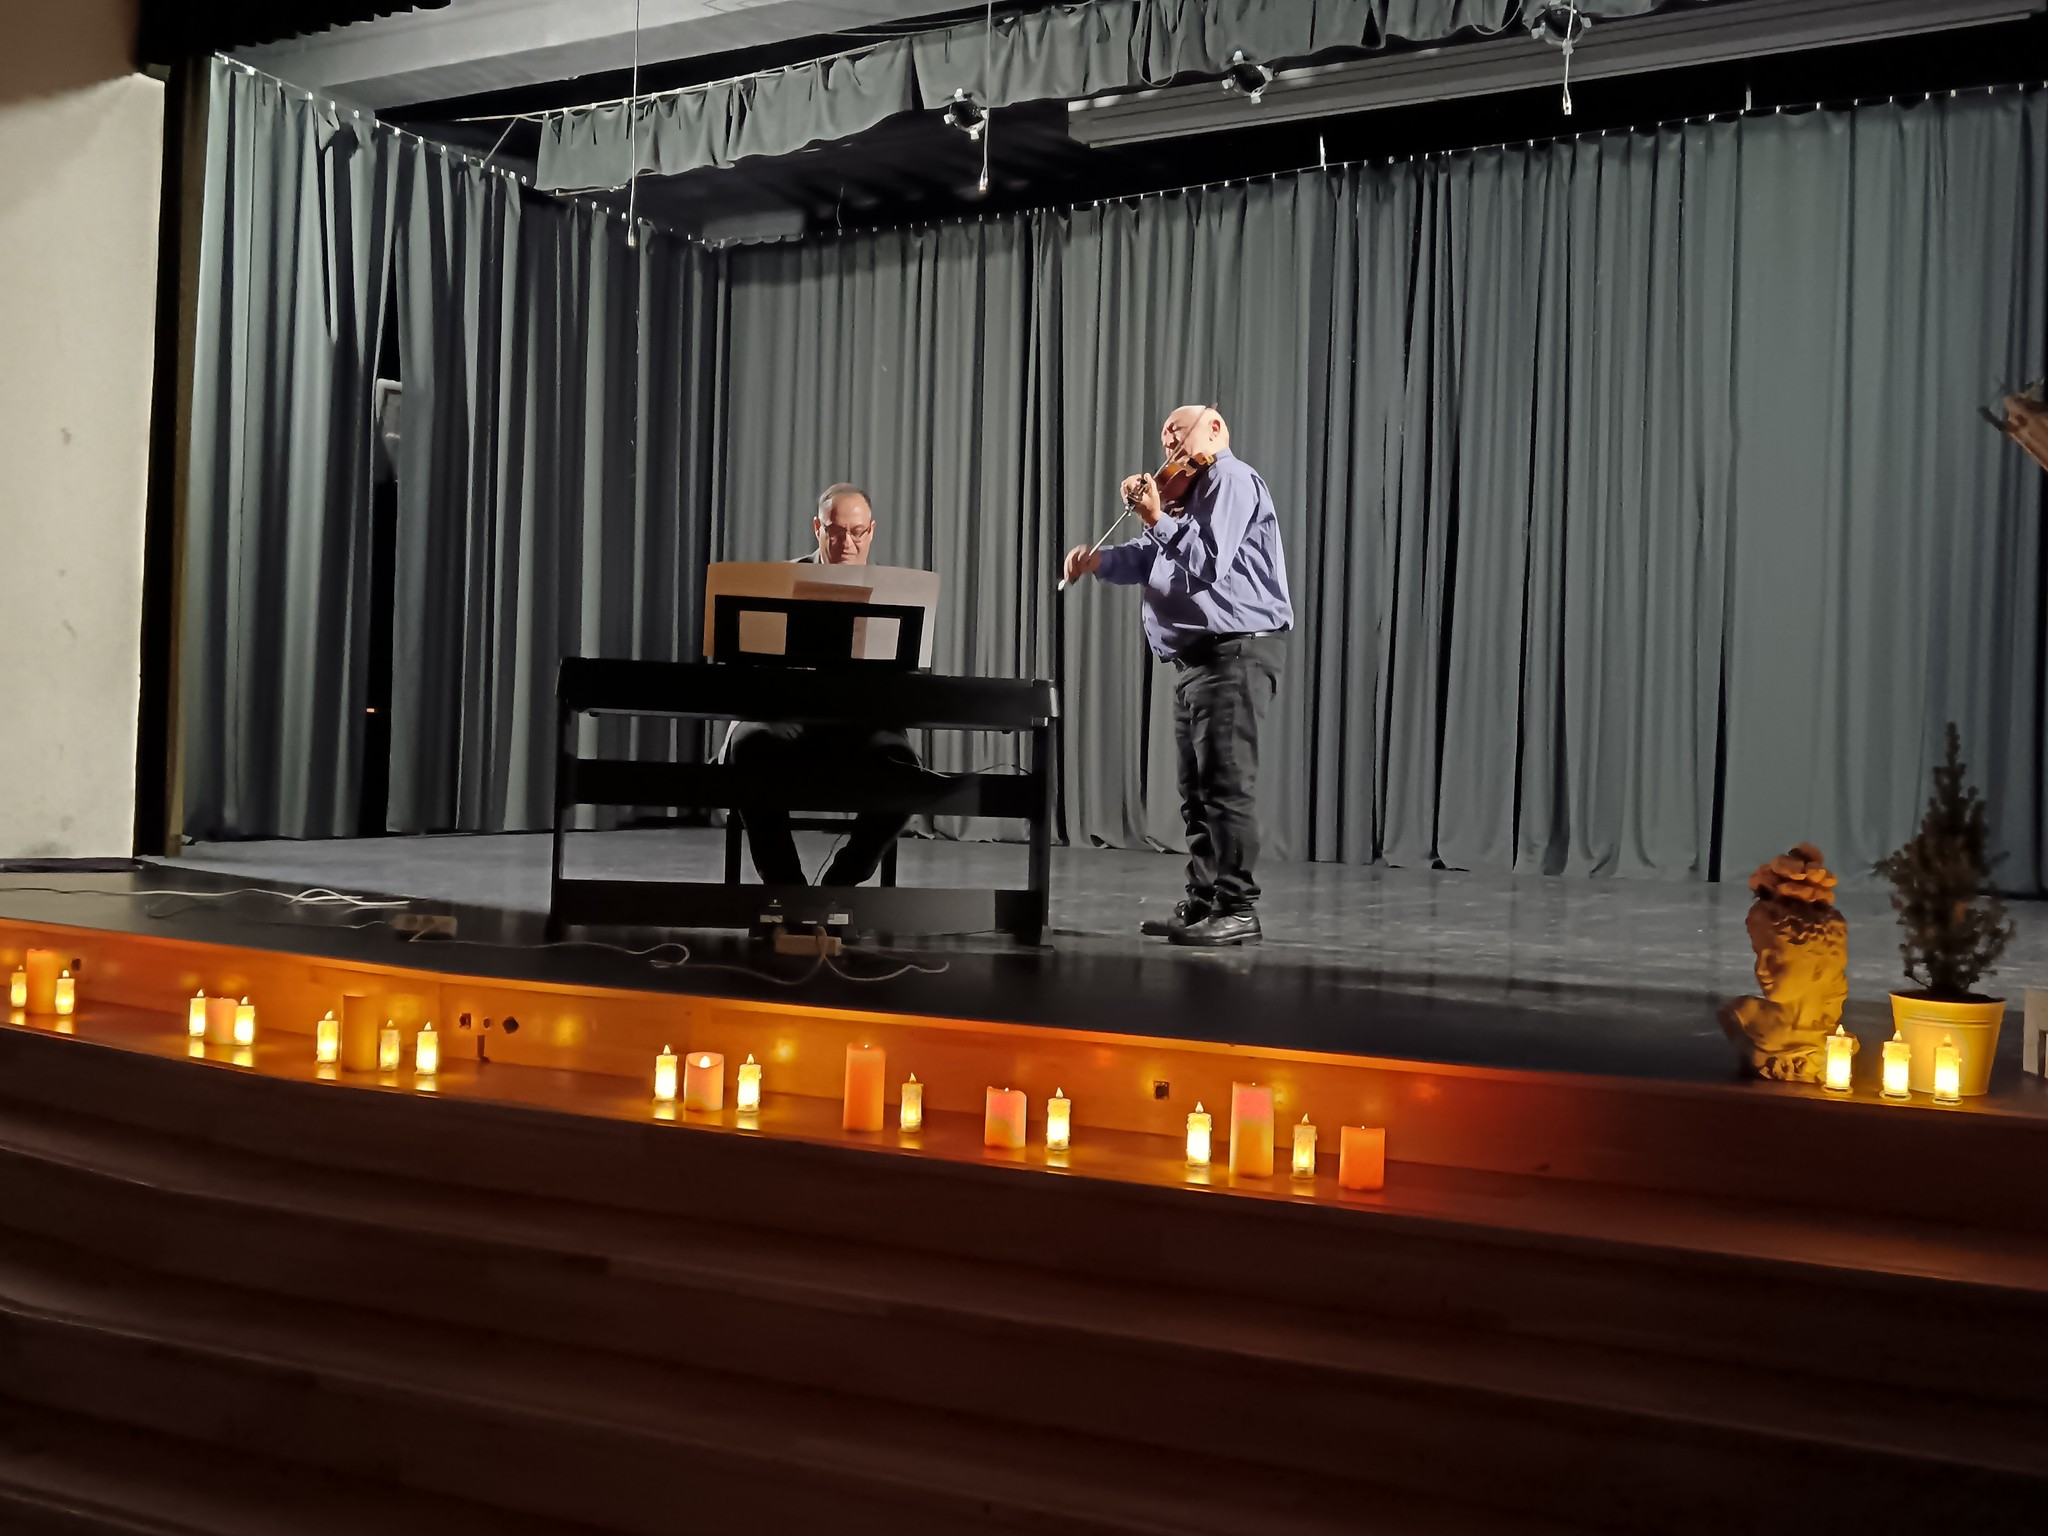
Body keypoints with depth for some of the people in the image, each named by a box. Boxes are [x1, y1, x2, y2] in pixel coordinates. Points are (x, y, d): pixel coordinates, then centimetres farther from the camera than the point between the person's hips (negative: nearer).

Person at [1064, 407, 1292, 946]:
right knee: (1197, 787, 11)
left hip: (1236, 649, -10)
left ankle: (1238, 910, -11)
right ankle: (1202, 903, 17)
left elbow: (1207, 563, -18)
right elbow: (1149, 558, 15)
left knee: (1226, 781, -12)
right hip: (1198, 655, 10)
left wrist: (1158, 520, -13)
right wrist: (1100, 561, -2)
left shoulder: (1231, 479, -6)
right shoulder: (1191, 491, 25)